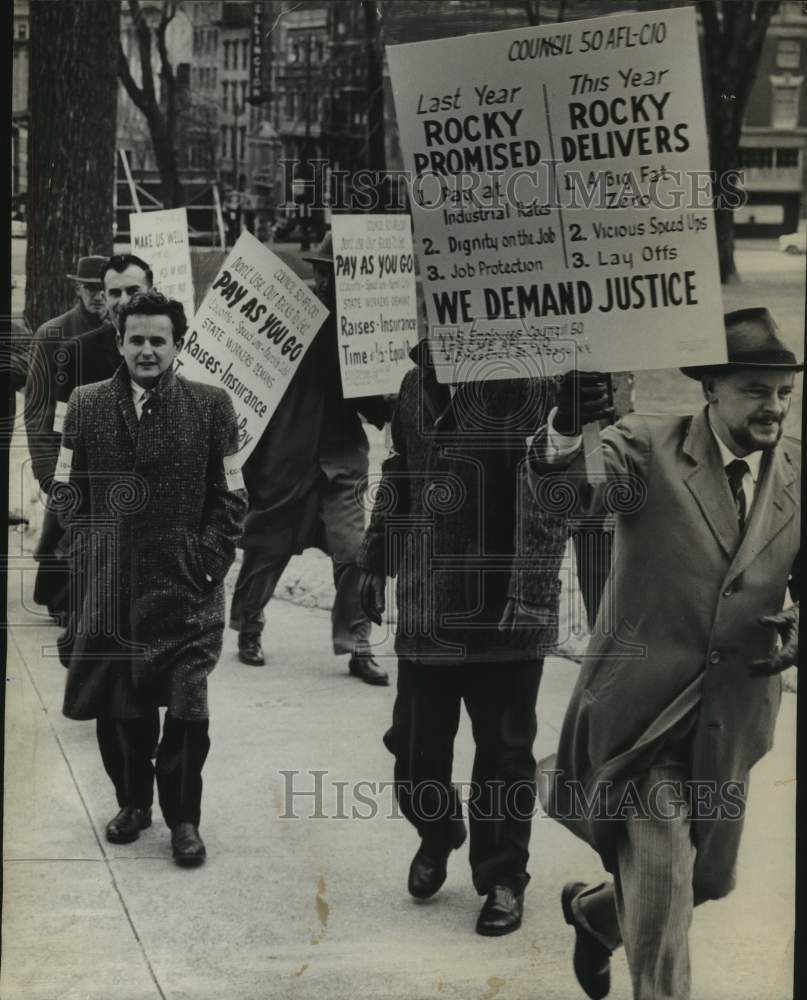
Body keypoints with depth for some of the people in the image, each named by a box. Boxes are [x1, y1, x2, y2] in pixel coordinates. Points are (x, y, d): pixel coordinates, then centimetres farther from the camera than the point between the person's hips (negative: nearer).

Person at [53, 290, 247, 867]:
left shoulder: (211, 406, 0)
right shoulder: (88, 405, 5)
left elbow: (230, 497, 3)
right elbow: (69, 489, 11)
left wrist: (209, 561, -5)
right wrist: (87, 552, 1)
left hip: (187, 588, -2)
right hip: (110, 586, 2)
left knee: (187, 708, -4)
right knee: (119, 705, 9)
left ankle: (183, 817, 10)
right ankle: (133, 802, 28)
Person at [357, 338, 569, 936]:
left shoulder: (530, 387, -12)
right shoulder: (419, 384, 8)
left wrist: (530, 595, -22)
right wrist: (376, 561, 18)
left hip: (503, 613, -5)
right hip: (425, 611, 5)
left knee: (504, 752, 7)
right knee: (415, 747, 12)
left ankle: (503, 876, 24)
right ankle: (437, 835, 40)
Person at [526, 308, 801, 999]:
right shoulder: (647, 448, -9)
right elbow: (564, 491, -25)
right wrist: (564, 434, -48)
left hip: (731, 716, 5)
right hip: (641, 705, -5)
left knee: (705, 881, 18)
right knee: (661, 884, -12)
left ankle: (594, 911, 47)